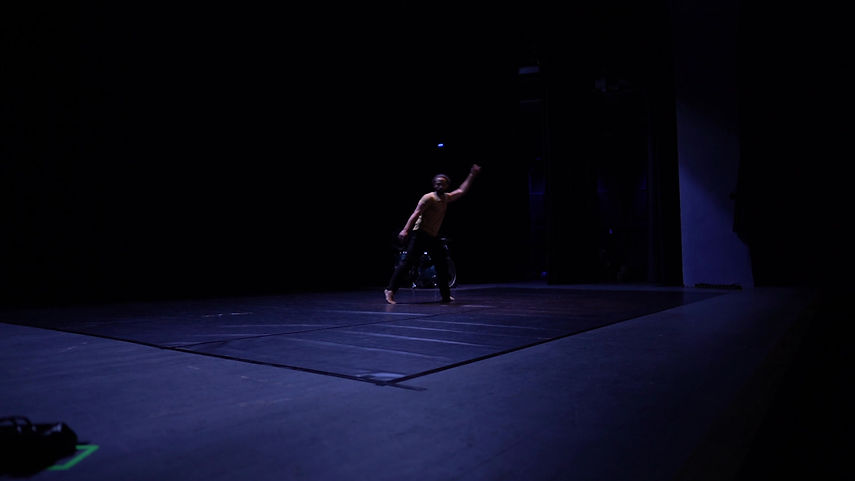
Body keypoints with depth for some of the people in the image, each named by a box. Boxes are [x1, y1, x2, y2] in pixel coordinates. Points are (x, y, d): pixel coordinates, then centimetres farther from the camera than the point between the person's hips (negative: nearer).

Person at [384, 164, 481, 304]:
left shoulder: (446, 198, 14)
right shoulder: (429, 197, -10)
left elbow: (461, 191, 26)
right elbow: (416, 213, -17)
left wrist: (472, 175, 26)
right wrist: (405, 230, -28)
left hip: (433, 237, 8)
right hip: (420, 234, -8)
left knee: (442, 265, 11)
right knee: (407, 262, -13)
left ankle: (446, 295, 20)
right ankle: (390, 290, -12)